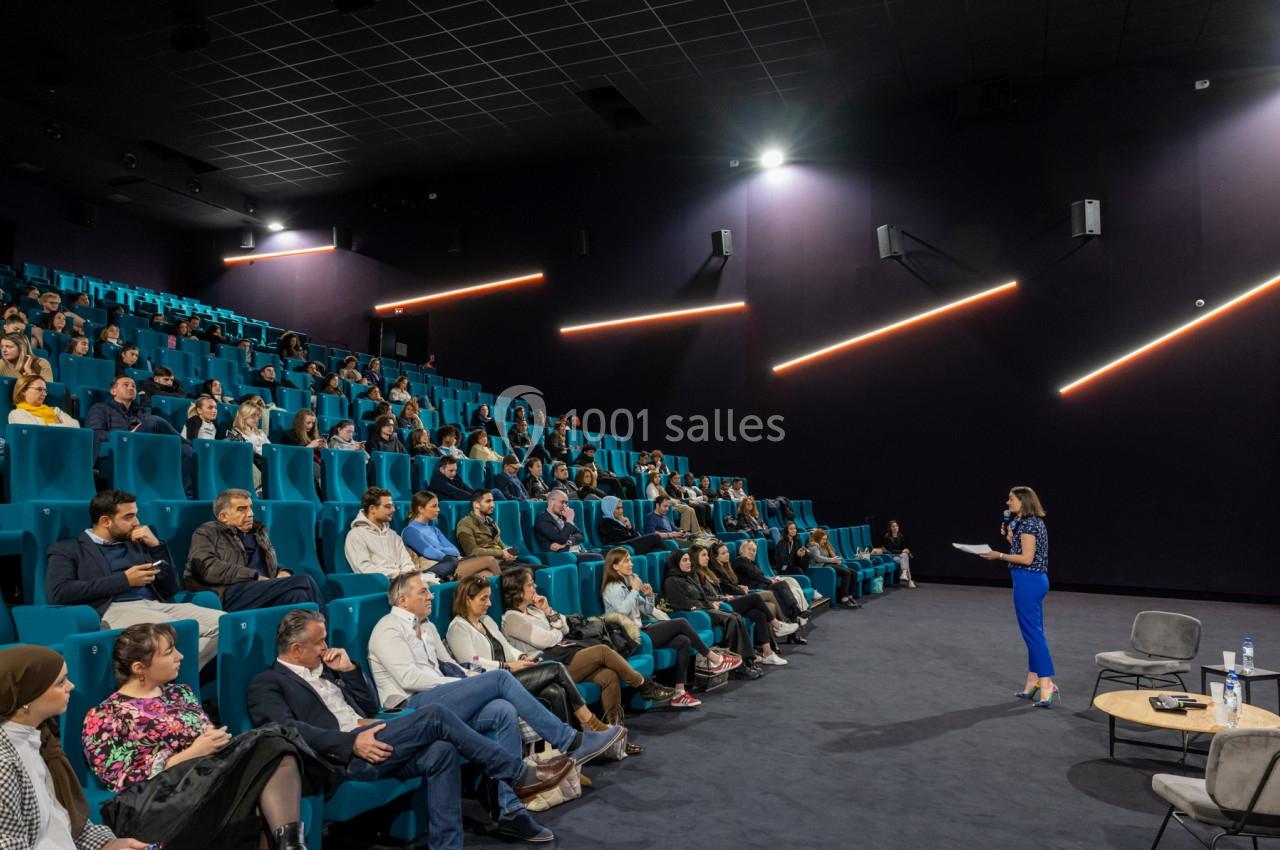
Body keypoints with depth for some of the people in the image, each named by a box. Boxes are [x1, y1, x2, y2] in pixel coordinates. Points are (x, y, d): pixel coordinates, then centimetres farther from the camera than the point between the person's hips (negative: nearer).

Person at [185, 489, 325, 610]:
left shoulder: (258, 533, 31)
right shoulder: (206, 533, 13)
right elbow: (208, 568, -5)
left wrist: (282, 573, 9)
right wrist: (256, 577, -11)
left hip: (263, 591, 6)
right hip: (230, 594, -5)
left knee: (298, 595, -33)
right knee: (304, 582, -29)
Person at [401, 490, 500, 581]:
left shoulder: (434, 530, 26)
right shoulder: (410, 530, 2)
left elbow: (454, 550, 11)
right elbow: (430, 553, -11)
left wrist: (440, 550, -8)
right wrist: (452, 558, -10)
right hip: (436, 570, -7)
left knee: (488, 575, -23)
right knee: (489, 560, -18)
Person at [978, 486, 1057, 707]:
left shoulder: (1028, 524, -15)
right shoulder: (1032, 522, 15)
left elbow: (1027, 559, -20)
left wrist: (999, 556, -14)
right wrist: (1010, 537, 14)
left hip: (1028, 582, -11)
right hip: (1034, 581, 11)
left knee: (1033, 633, -8)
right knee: (1033, 632, 12)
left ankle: (1048, 686, -7)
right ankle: (1033, 683, 18)